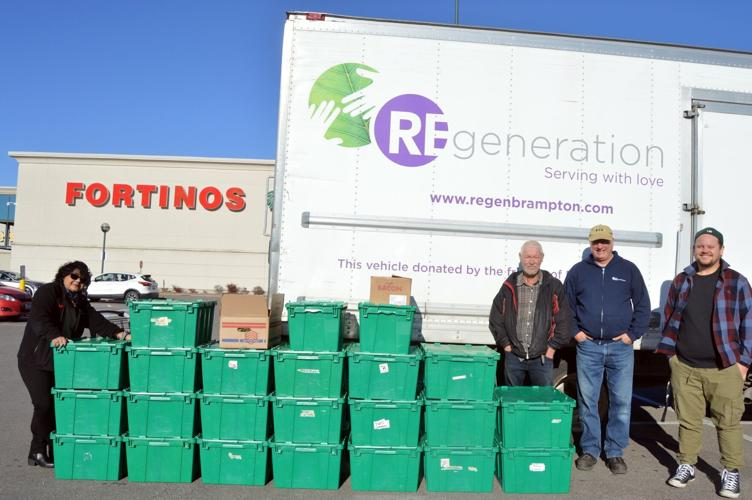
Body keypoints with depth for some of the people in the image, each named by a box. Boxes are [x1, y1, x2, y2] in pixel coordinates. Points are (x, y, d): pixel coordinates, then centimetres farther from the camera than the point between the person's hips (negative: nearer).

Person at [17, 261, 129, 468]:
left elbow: (95, 321, 2)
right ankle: (38, 452, 6)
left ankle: (50, 448, 19)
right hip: (36, 359, -7)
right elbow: (39, 319, -26)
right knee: (44, 404, -8)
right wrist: (55, 336, -43)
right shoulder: (47, 292, -11)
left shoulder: (80, 301, 11)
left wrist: (118, 333, -13)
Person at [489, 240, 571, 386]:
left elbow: (564, 320, 1)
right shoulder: (509, 286, 4)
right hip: (513, 357, 1)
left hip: (542, 358, -1)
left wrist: (552, 348, -3)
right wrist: (506, 345, 3)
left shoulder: (554, 287, 2)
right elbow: (495, 318, 8)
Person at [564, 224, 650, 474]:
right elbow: (566, 305, 12)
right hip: (588, 346, 0)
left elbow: (643, 305, 8)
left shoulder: (628, 269, 5)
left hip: (620, 346, 0)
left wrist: (633, 334, 0)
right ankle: (589, 450, 18)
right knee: (587, 400, 5)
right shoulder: (578, 271, 6)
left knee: (622, 402, 3)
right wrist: (574, 331, 3)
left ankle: (615, 452, 17)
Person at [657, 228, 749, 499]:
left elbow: (748, 323, 1)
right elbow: (669, 318, 14)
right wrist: (670, 353, 9)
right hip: (685, 367, 2)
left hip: (725, 368, -2)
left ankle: (731, 472, 18)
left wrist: (744, 361, -4)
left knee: (728, 422, 3)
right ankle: (686, 465, 22)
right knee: (688, 420, 9)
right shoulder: (681, 281, 8)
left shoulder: (736, 282, 1)